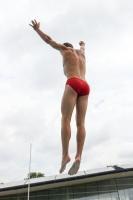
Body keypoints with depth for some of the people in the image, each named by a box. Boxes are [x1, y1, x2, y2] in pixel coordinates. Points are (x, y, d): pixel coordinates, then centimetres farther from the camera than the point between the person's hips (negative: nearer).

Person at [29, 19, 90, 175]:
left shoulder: (66, 49, 23)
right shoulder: (81, 52, 35)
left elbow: (49, 40, 32)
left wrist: (37, 29, 46)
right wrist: (82, 44, 84)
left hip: (73, 83, -5)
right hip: (85, 86, 5)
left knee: (65, 119, -12)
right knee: (80, 123, -6)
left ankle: (65, 155, -23)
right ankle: (78, 156, -19)